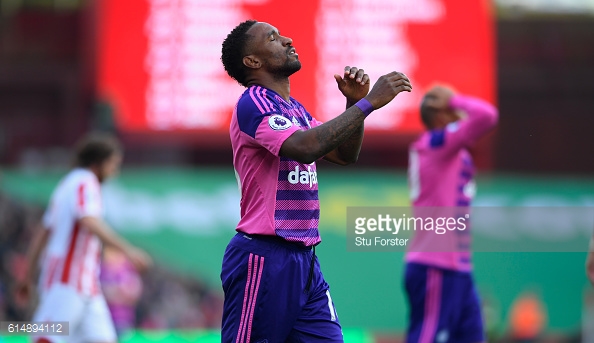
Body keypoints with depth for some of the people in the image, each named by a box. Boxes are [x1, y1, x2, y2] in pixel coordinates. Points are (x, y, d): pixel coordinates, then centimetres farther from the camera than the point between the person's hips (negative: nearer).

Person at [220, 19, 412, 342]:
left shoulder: (295, 109, 17)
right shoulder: (254, 102, -11)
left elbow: (344, 154, 22)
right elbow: (305, 147, -27)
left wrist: (354, 102, 5)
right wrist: (368, 103, -24)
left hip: (303, 259, 9)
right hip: (263, 257, -9)